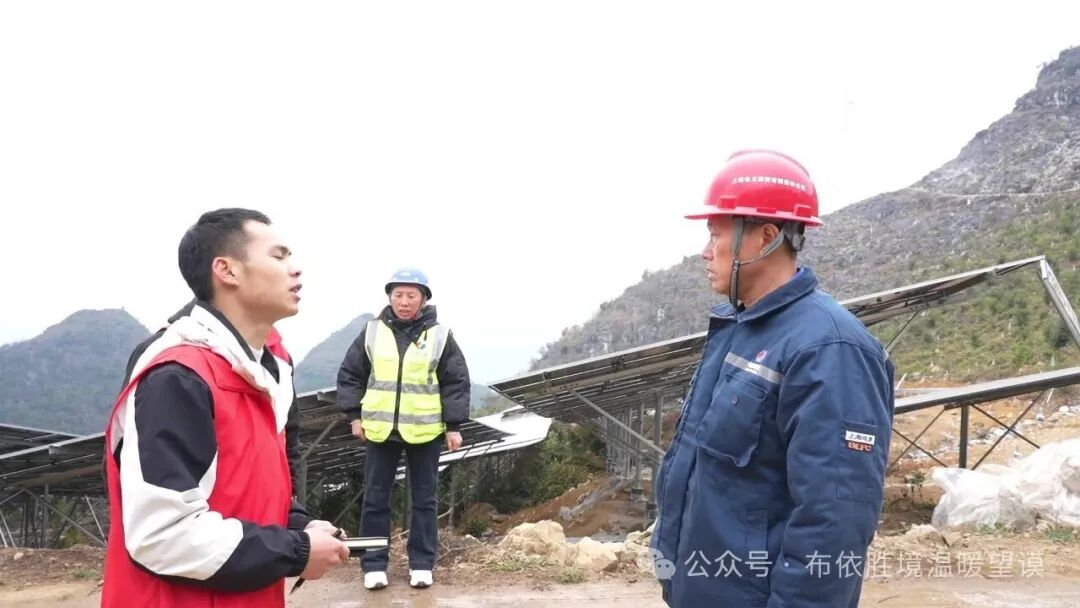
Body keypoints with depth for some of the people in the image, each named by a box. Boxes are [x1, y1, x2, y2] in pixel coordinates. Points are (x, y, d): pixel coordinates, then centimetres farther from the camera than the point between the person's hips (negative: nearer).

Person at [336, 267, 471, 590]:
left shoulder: (440, 334, -3)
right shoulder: (372, 331, 1)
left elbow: (456, 383, -1)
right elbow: (350, 375, 7)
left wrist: (454, 425, -3)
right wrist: (354, 415, 1)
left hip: (424, 431, -1)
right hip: (380, 429, 1)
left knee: (423, 499, 8)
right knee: (375, 498, 7)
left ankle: (421, 564, 19)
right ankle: (374, 565, 18)